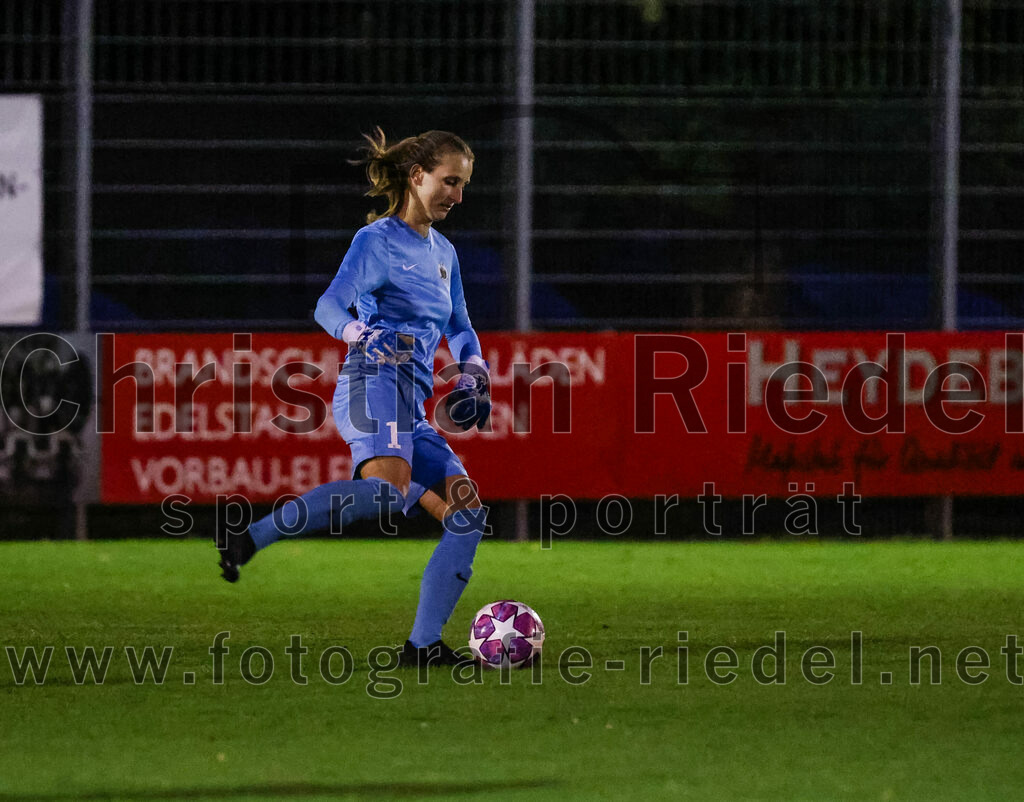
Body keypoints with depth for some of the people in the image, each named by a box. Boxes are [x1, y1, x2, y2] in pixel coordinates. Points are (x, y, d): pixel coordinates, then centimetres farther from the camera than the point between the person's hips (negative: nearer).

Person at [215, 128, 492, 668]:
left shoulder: (442, 253, 26)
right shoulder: (377, 240, 1)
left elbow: (458, 328, 37)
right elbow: (330, 305, -12)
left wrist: (472, 374, 17)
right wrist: (362, 334, -34)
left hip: (411, 416, 9)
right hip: (374, 384, -9)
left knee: (467, 514, -3)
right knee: (389, 489, -36)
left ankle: (423, 645, -5)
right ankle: (248, 539, -38)